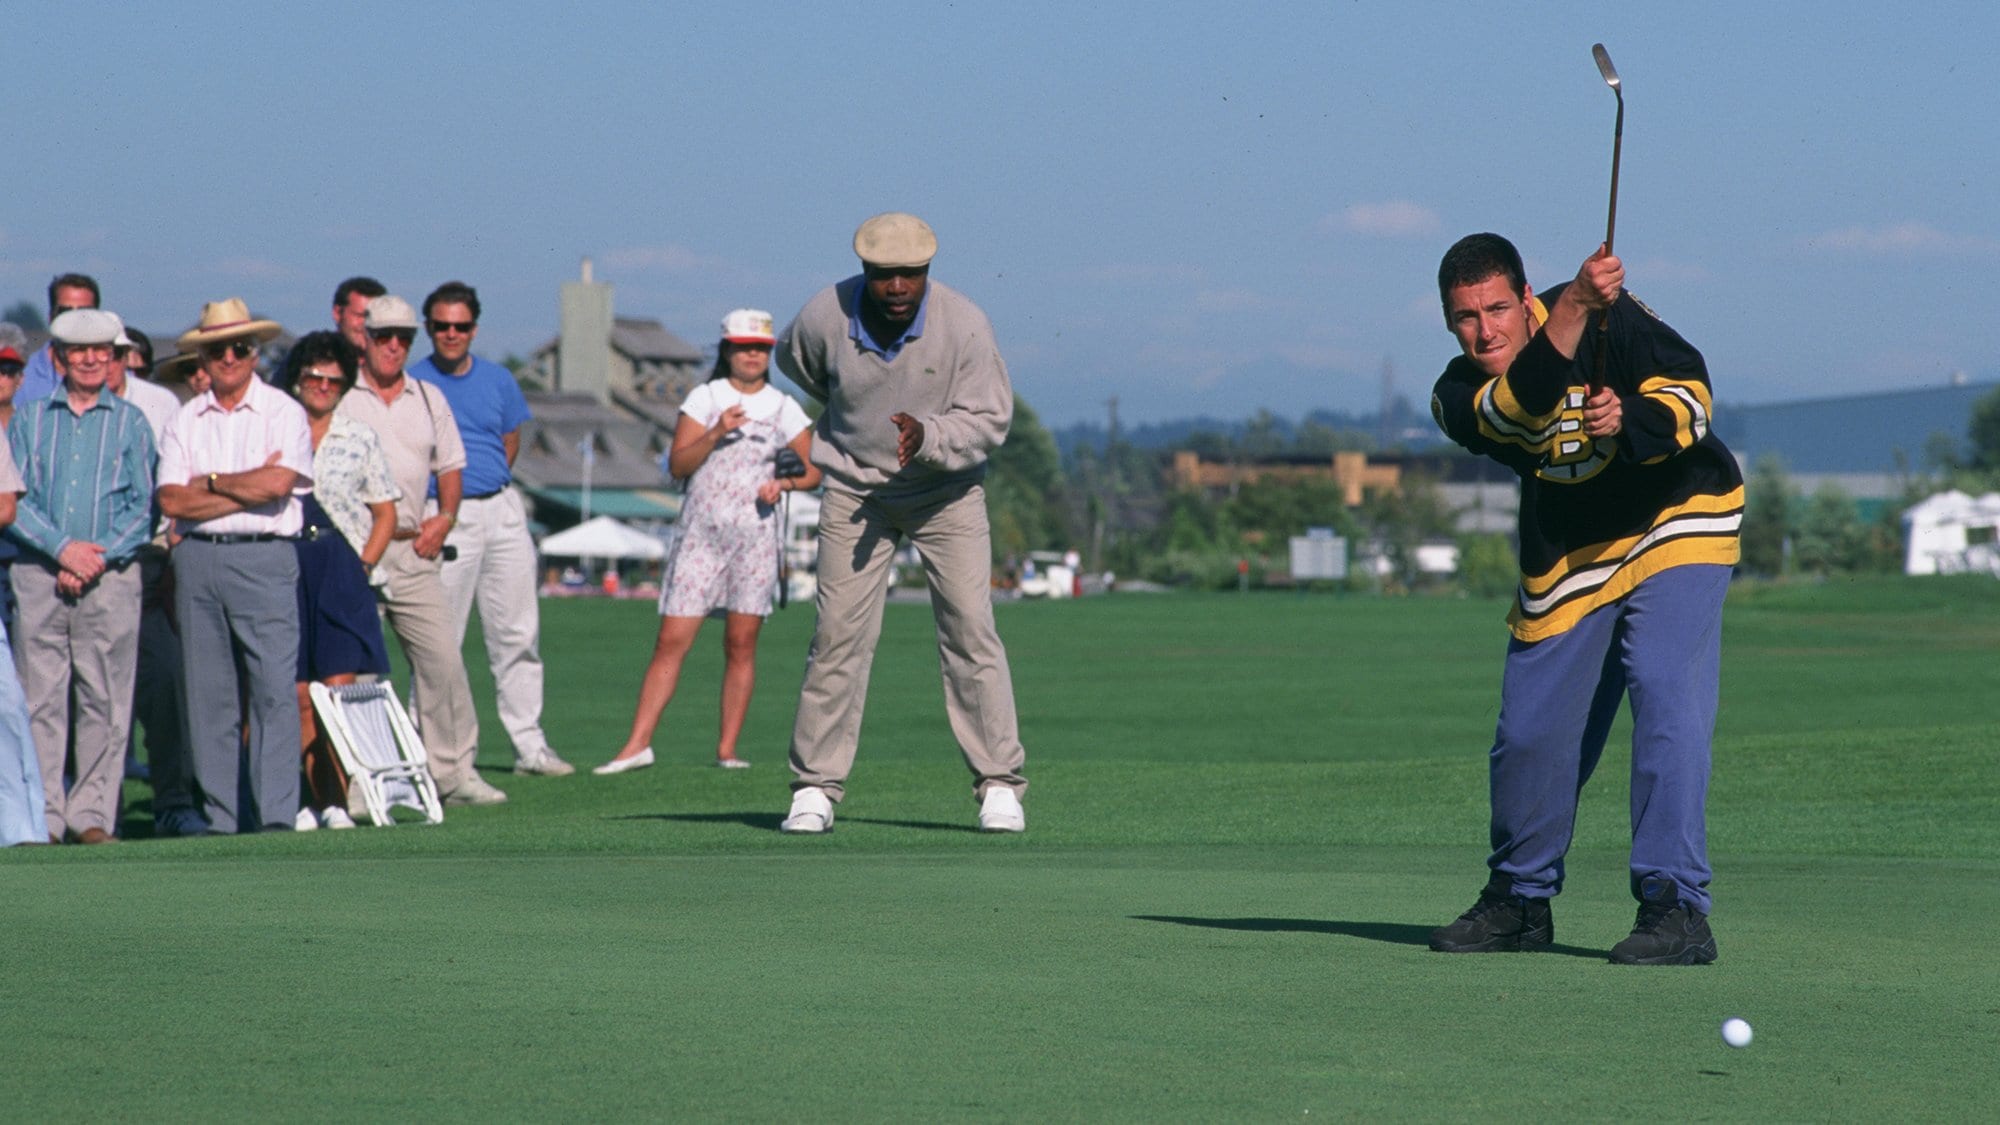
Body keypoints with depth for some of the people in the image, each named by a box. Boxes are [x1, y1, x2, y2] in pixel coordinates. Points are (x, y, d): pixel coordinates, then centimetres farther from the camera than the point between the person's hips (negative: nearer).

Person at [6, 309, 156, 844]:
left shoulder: (130, 422, 11)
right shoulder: (28, 419, 12)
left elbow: (143, 506, 4)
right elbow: (12, 499, 4)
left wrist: (97, 559, -9)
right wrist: (62, 549, -9)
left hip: (110, 578, 0)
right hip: (38, 574, 0)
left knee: (104, 700, -3)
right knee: (40, 698, -3)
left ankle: (93, 815, 0)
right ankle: (43, 817, -2)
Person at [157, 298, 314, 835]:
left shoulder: (282, 412, 4)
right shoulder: (185, 421, 14)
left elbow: (279, 483, -11)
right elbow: (172, 499, 1)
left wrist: (212, 482, 0)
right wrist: (248, 489, -5)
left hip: (263, 556, -4)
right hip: (197, 558, 4)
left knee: (274, 688, -11)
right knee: (208, 695, 3)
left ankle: (277, 814, -14)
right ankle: (222, 816, 7)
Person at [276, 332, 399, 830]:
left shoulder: (360, 439, 12)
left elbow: (385, 512, 12)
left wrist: (363, 564, -2)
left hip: (343, 570, 0)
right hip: (286, 569, 1)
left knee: (338, 687, -10)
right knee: (300, 698, -2)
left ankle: (337, 802, -11)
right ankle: (316, 800, 1)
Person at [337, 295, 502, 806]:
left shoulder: (429, 399, 15)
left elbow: (450, 466, 22)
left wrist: (444, 518, 6)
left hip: (413, 550, 4)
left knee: (442, 659, -2)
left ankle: (453, 771, 3)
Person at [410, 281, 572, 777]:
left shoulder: (498, 380, 10)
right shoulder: (413, 384, -2)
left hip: (502, 512, 4)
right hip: (446, 517, -4)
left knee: (517, 634, 4)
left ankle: (529, 744, 8)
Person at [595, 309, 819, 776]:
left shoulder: (784, 409, 9)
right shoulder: (704, 399, 6)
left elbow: (813, 471, 13)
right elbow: (678, 465, -2)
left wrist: (784, 482, -7)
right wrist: (717, 432, -15)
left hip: (756, 539, 1)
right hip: (701, 535, -1)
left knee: (741, 645, 0)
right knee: (671, 641, -6)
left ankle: (727, 748, 4)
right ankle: (637, 744, -8)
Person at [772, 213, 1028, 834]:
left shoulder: (964, 325, -21)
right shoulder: (824, 317, -18)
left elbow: (990, 418, -15)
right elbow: (793, 361, 7)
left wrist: (928, 436, -33)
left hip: (947, 491, -1)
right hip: (856, 490, 1)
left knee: (970, 631, -7)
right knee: (839, 635, -5)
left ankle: (999, 784, 0)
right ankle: (815, 788, 1)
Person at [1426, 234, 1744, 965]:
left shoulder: (1612, 316, -14)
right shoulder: (1460, 397, -10)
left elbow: (1690, 392, -18)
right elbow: (1522, 406, -32)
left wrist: (1627, 420, -39)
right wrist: (1575, 308, -47)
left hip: (1675, 526, -4)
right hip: (1567, 561, 4)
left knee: (1665, 695, -21)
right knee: (1529, 734, 4)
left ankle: (1676, 908, -22)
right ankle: (1521, 899, 27)